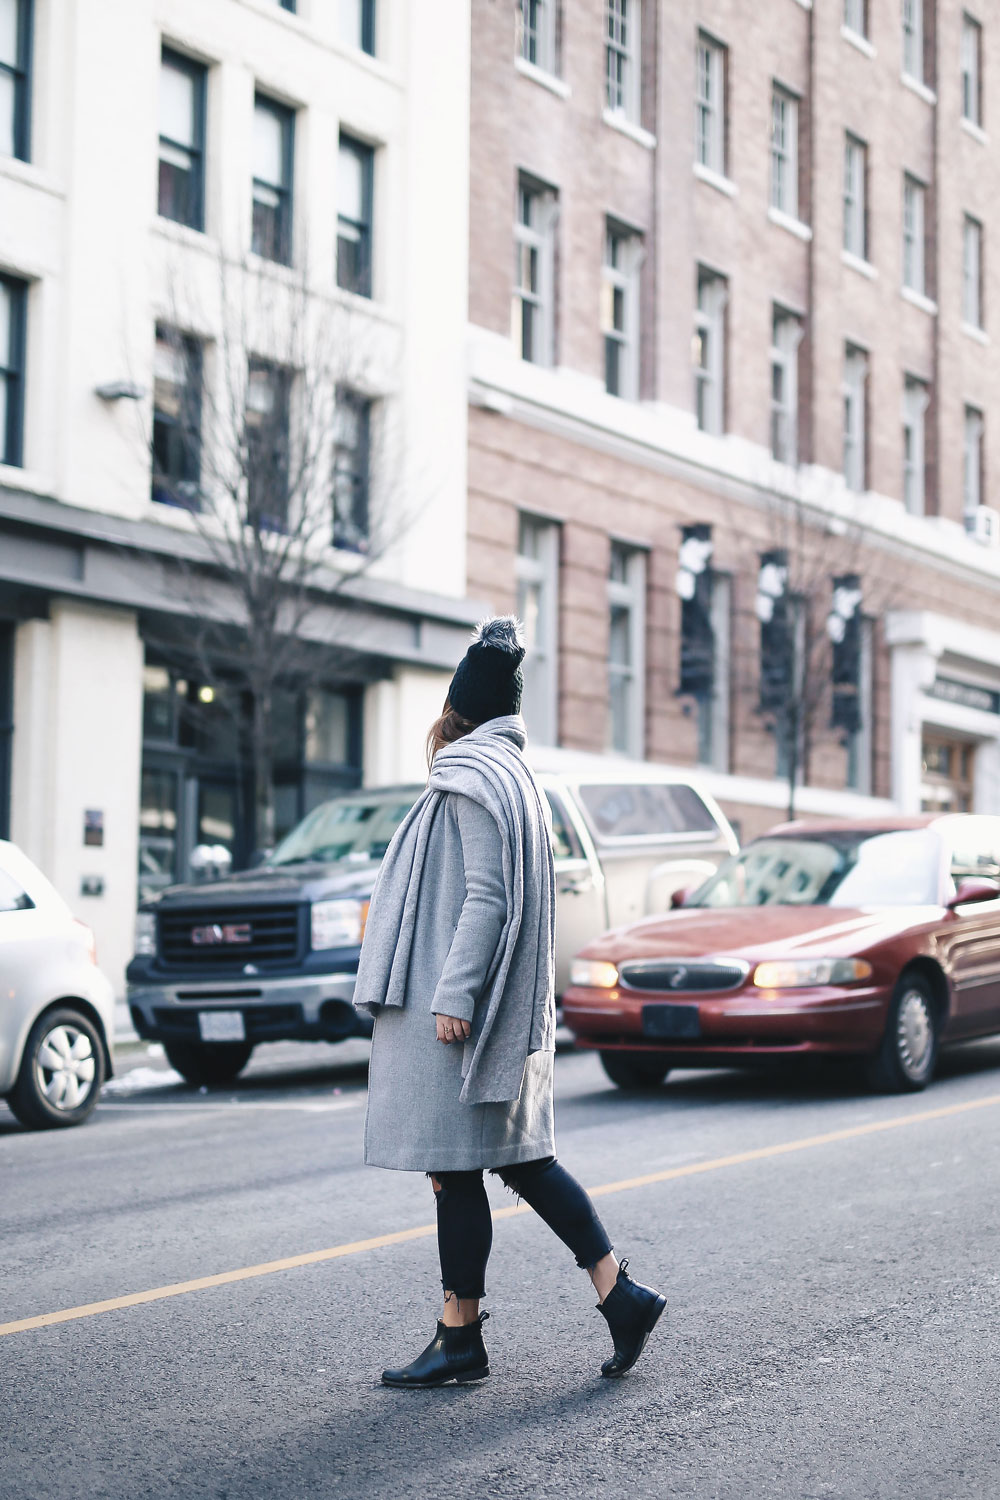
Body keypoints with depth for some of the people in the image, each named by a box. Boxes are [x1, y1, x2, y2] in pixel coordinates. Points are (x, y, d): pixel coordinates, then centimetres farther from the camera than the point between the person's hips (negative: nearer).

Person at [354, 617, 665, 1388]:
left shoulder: (475, 779, -12)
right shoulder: (511, 775, 17)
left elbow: (485, 897, -20)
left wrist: (453, 995, -22)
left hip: (455, 1011, -10)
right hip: (503, 1010, 10)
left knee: (455, 1169, -3)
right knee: (521, 1158, 12)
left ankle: (461, 1339, 5)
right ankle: (620, 1293, 10)